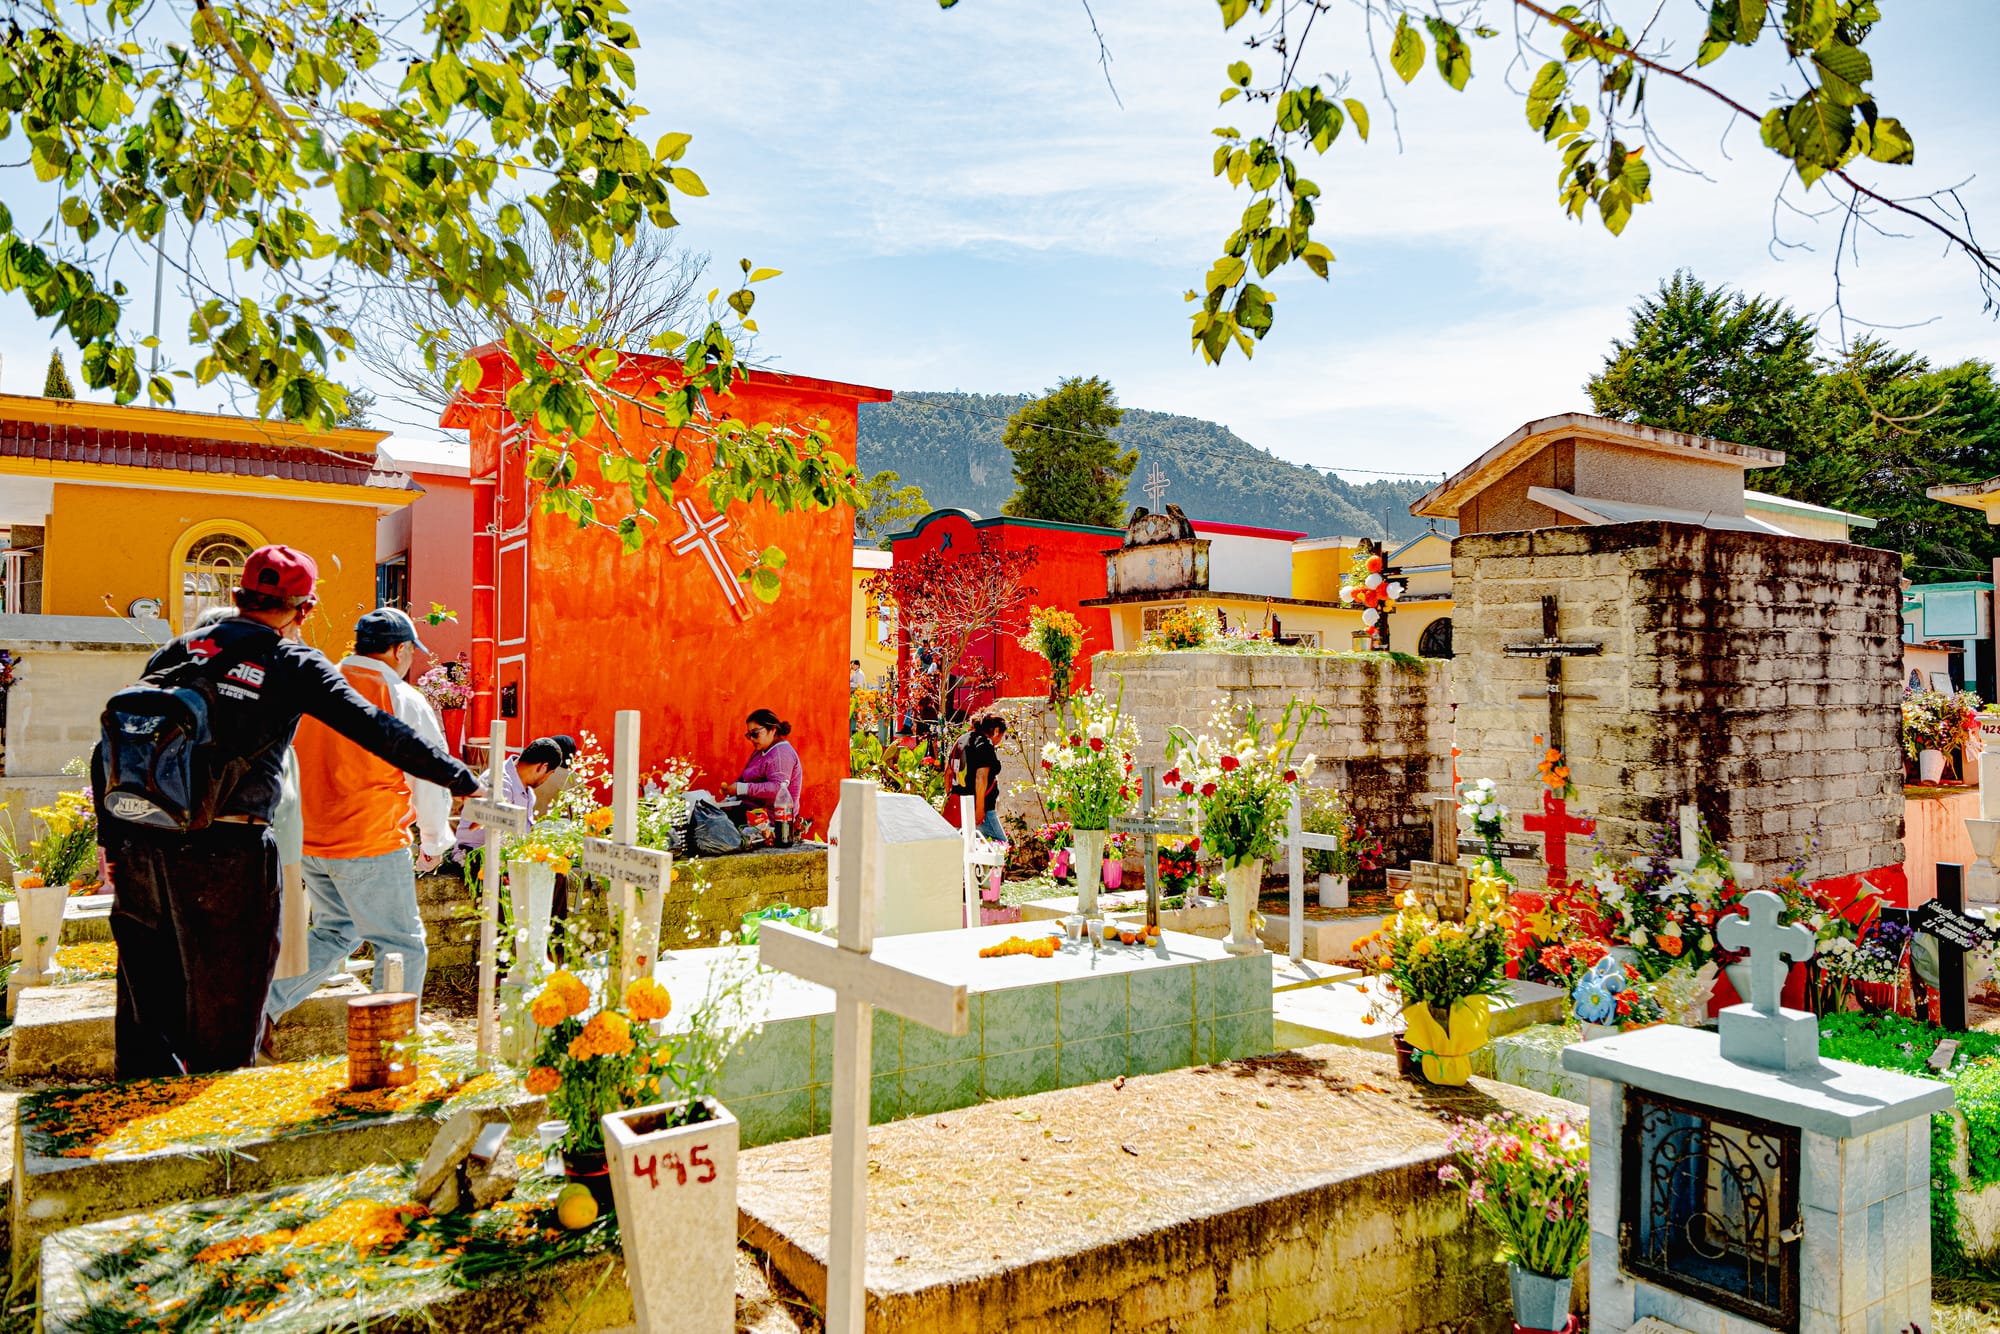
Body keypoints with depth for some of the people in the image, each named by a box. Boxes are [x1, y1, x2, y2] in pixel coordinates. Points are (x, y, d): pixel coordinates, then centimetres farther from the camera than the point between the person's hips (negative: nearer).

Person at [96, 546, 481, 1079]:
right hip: (230, 854, -4)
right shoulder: (296, 665, -1)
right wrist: (462, 778, -4)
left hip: (145, 847, 5)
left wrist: (113, 839, 18)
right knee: (225, 1005, 9)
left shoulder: (179, 651, 12)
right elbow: (376, 730, -8)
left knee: (147, 996, 18)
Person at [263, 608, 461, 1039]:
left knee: (335, 933, 25)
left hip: (308, 842, 7)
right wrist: (433, 841, 9)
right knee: (403, 947, 6)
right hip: (372, 845, -6)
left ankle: (262, 1005, 15)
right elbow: (431, 777, -5)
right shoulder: (404, 700, -10)